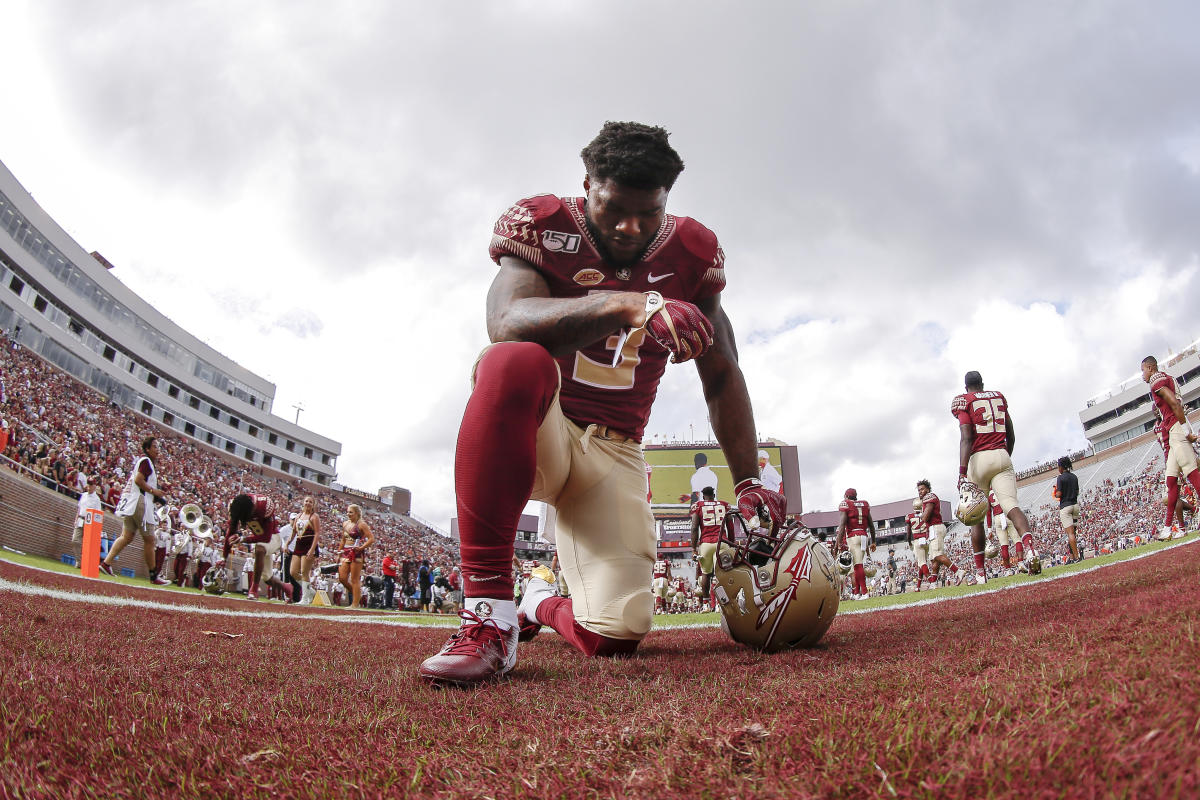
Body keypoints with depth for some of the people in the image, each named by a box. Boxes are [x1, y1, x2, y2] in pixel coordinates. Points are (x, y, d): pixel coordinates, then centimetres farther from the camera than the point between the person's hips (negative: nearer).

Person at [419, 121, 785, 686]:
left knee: (618, 636, -10)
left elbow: (722, 377, 9)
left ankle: (543, 602, 30)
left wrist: (748, 482, 3)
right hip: (535, 430, -3)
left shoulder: (690, 253, 4)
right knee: (515, 362, -39)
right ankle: (490, 615, -34)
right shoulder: (542, 225, -6)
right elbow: (506, 323, -27)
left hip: (614, 453, 3)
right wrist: (626, 305, -41)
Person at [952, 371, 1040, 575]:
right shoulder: (999, 398, 19)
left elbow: (966, 438, -11)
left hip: (979, 458, -3)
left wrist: (962, 472, -17)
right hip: (1002, 456, 3)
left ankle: (980, 571, 9)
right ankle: (1030, 547, -40)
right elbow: (1011, 436, 21)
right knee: (1011, 505, -11)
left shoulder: (964, 401, 2)